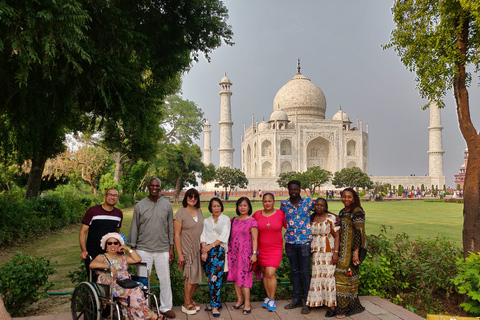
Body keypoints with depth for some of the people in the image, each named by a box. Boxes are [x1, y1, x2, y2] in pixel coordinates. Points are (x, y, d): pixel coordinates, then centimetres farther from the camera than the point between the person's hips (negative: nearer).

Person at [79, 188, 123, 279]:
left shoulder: (119, 214, 8)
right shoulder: (93, 211, -4)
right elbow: (83, 232, -4)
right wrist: (84, 250, -15)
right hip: (92, 255, -3)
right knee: (93, 281, 1)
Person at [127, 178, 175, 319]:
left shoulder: (167, 205, 4)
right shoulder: (140, 205, 1)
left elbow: (170, 227, 6)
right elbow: (134, 228, 4)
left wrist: (171, 248, 3)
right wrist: (132, 249, 0)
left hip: (163, 249, 1)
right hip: (143, 249, -1)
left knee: (165, 280, 7)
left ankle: (166, 307, 21)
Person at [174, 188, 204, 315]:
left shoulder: (199, 211, 8)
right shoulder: (181, 213, -11)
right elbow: (176, 234, -11)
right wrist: (179, 254, -14)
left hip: (198, 249, 6)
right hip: (187, 250, -6)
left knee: (197, 276, 11)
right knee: (190, 276, -3)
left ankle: (190, 300, 28)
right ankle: (186, 304, 13)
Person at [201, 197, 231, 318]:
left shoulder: (225, 219, 4)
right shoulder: (206, 221, 16)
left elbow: (223, 237, -4)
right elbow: (203, 236, 7)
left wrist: (210, 246, -8)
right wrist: (204, 250, -7)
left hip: (219, 250, -4)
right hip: (207, 251, 4)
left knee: (215, 277, -12)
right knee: (209, 278, 4)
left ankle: (214, 305, -5)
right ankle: (216, 302, 15)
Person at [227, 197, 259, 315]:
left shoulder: (252, 221, -4)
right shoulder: (233, 220, 10)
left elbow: (254, 239, -6)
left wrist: (254, 253, -13)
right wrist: (228, 251, 12)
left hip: (245, 253, -5)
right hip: (233, 252, 5)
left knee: (243, 276, -6)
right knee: (234, 276, 8)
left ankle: (247, 303, 3)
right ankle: (239, 300, 21)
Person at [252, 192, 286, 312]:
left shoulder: (280, 214, -4)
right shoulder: (257, 214, -1)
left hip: (275, 249, -3)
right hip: (261, 249, 3)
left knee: (270, 274, -10)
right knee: (265, 274, 10)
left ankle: (272, 300, 4)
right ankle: (268, 297, 25)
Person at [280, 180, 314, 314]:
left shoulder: (308, 202, -2)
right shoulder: (284, 204, 5)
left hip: (305, 241, -3)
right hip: (291, 242, 3)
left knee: (305, 272, -1)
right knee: (295, 271, 13)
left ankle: (307, 301, 8)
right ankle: (297, 299, 24)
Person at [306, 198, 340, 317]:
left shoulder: (331, 218, -5)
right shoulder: (312, 218, 11)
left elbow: (337, 236, -8)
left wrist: (336, 253, -16)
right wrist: (310, 252, 12)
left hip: (329, 252, -5)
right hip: (316, 253, 5)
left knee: (329, 276, -7)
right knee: (317, 276, 5)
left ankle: (332, 306, -3)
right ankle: (319, 301, 16)